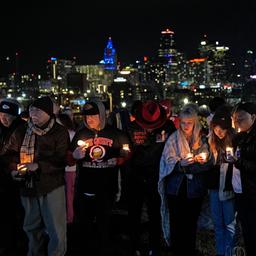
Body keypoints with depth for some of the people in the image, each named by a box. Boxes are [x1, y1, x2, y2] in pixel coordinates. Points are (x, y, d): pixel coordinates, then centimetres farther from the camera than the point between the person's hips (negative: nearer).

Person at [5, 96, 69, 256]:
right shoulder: (22, 132, 5)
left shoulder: (60, 132, -8)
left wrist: (38, 166, -25)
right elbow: (11, 153, 11)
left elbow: (61, 159, -14)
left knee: (56, 229, -3)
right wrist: (14, 168, -8)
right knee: (32, 226, 19)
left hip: (52, 186, -4)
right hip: (28, 185, 5)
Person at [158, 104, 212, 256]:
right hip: (176, 188, -1)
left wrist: (185, 164, -19)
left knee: (191, 223, 10)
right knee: (176, 223, 1)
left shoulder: (201, 140, 5)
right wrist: (181, 163, -28)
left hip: (195, 189, 1)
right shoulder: (173, 139, 2)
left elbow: (207, 163, -4)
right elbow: (169, 161, -7)